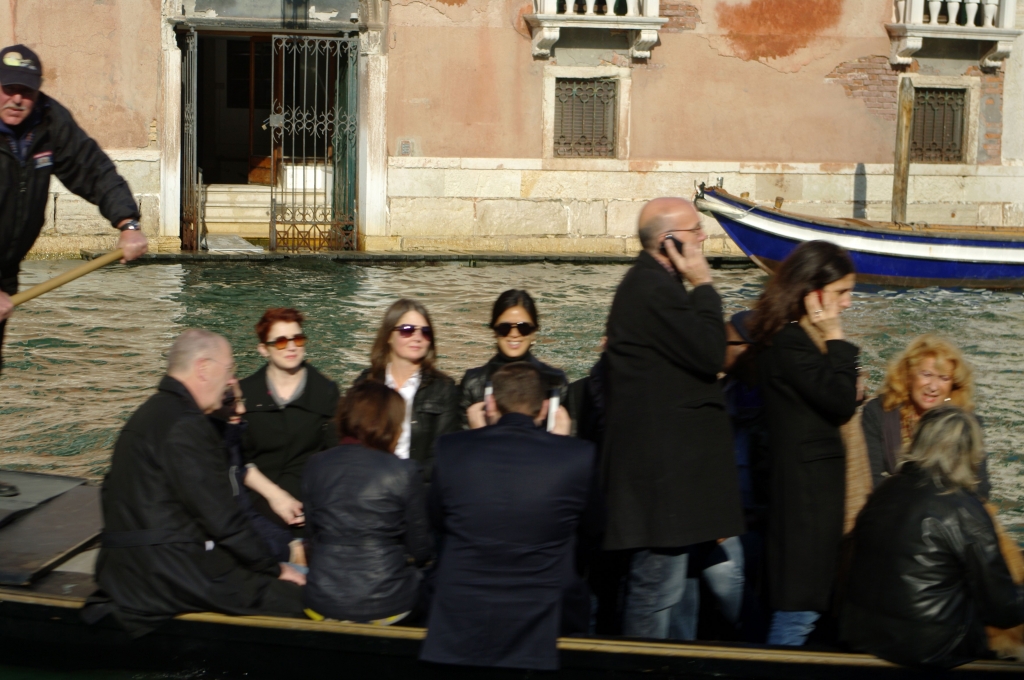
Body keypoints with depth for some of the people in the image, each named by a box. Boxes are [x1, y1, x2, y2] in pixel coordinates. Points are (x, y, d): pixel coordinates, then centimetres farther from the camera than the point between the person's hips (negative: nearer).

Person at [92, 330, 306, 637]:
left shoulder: (152, 412, 16)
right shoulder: (183, 427, -16)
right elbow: (220, 517, -17)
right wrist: (275, 569, -7)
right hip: (170, 574, -10)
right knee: (293, 596, -12)